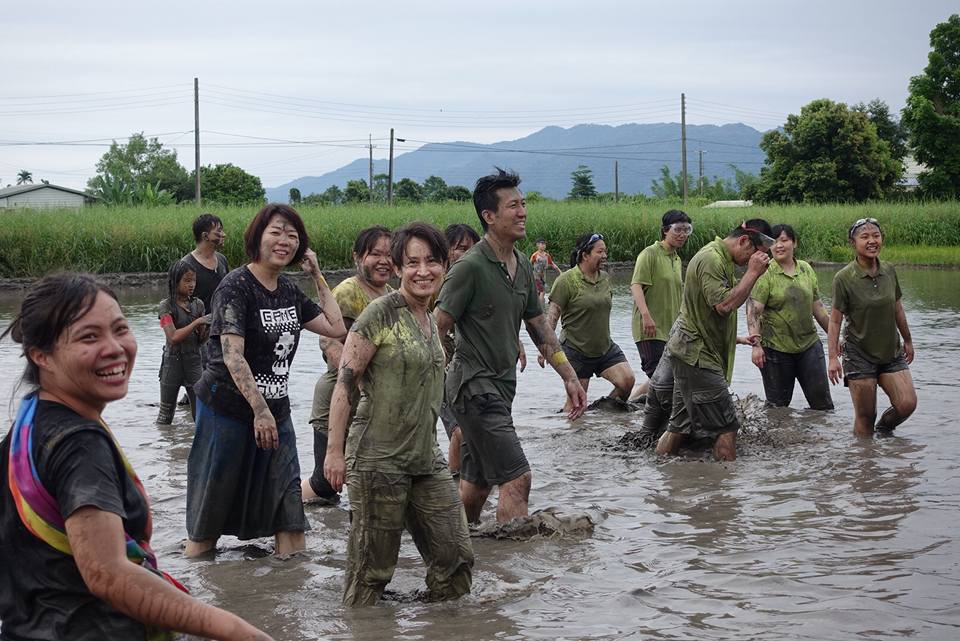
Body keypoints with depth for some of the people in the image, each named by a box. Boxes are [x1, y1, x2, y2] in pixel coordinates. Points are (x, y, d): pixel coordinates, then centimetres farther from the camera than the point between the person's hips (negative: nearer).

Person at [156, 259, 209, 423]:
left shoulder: (198, 304, 4)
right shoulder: (166, 306, -8)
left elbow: (201, 339, 5)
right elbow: (173, 337, -18)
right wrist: (197, 322, -22)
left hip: (194, 361, 3)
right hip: (172, 361, -3)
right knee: (166, 414, 10)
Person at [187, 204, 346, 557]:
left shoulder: (289, 290, 9)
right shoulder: (236, 286, -14)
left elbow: (336, 327, 11)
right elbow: (232, 356, -21)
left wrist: (317, 276, 7)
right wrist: (260, 409, -26)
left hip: (275, 411, 7)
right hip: (228, 407, -7)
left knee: (289, 511, 2)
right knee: (210, 514, 4)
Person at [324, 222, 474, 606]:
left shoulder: (430, 320, 13)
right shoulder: (382, 314, -11)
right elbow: (344, 383, -13)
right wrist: (335, 450, -17)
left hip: (426, 460, 8)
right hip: (378, 460, -7)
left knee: (456, 558, 6)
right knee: (372, 568, 1)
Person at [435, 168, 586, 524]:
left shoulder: (522, 265, 11)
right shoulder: (470, 267, -15)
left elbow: (539, 326, 18)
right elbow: (437, 329, -15)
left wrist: (569, 376, 14)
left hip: (501, 385, 8)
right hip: (474, 385, -8)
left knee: (477, 482, 15)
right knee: (516, 478, -14)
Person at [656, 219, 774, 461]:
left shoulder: (721, 259, 17)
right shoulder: (711, 259, -17)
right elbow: (724, 305, -26)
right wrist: (752, 273, -21)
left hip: (691, 353, 11)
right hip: (696, 354, -11)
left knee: (681, 426, 13)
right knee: (726, 427, -9)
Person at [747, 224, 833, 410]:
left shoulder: (806, 269, 8)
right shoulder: (765, 273, -7)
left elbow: (817, 307, 16)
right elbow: (753, 311, -14)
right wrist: (756, 345, -23)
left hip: (809, 345, 4)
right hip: (776, 349, -4)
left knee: (822, 402, 3)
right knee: (777, 406, 6)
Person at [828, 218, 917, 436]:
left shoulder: (889, 271, 1)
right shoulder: (844, 278, -12)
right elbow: (835, 320, -9)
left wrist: (907, 340, 23)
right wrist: (833, 357, -13)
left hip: (891, 352, 4)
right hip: (859, 354, -4)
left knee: (907, 404, -8)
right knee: (865, 416, -3)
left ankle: (883, 430, 21)